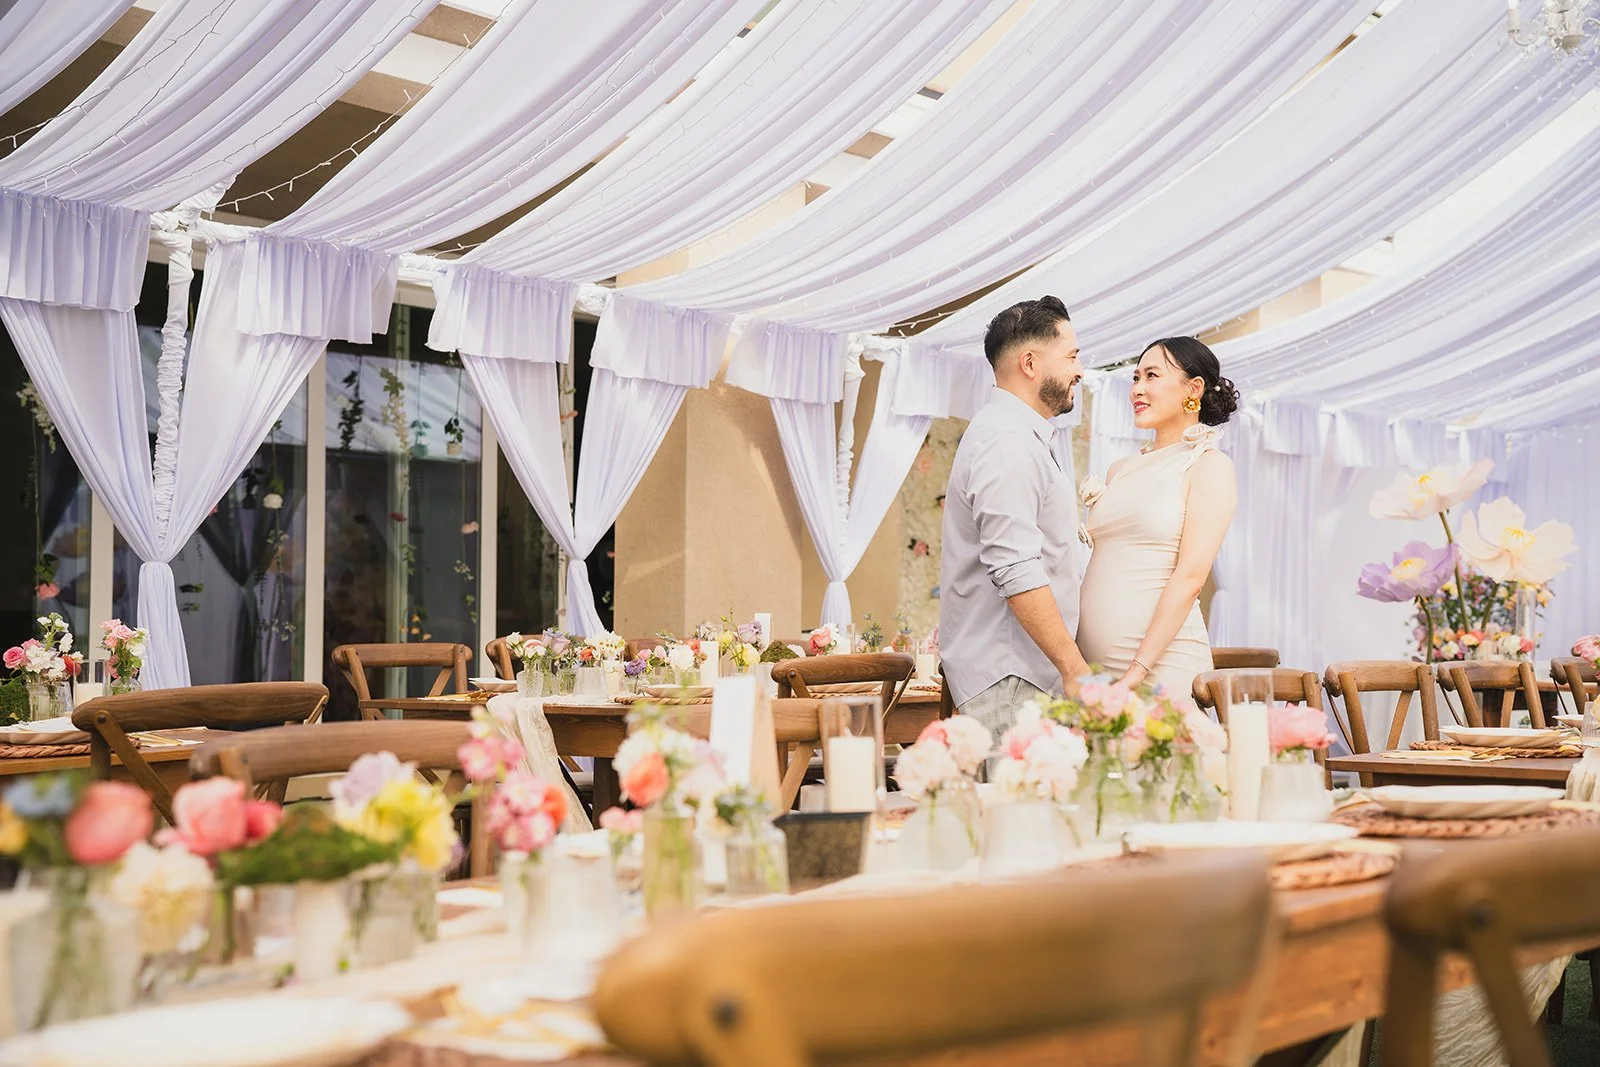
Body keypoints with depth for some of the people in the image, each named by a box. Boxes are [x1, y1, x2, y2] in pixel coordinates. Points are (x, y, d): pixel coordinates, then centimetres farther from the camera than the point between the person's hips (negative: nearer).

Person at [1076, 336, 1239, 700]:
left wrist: (1138, 672, -18)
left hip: (1160, 665, -5)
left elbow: (1190, 577, -11)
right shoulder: (1119, 470, 15)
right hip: (1090, 662, 5)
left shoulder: (1209, 465, -2)